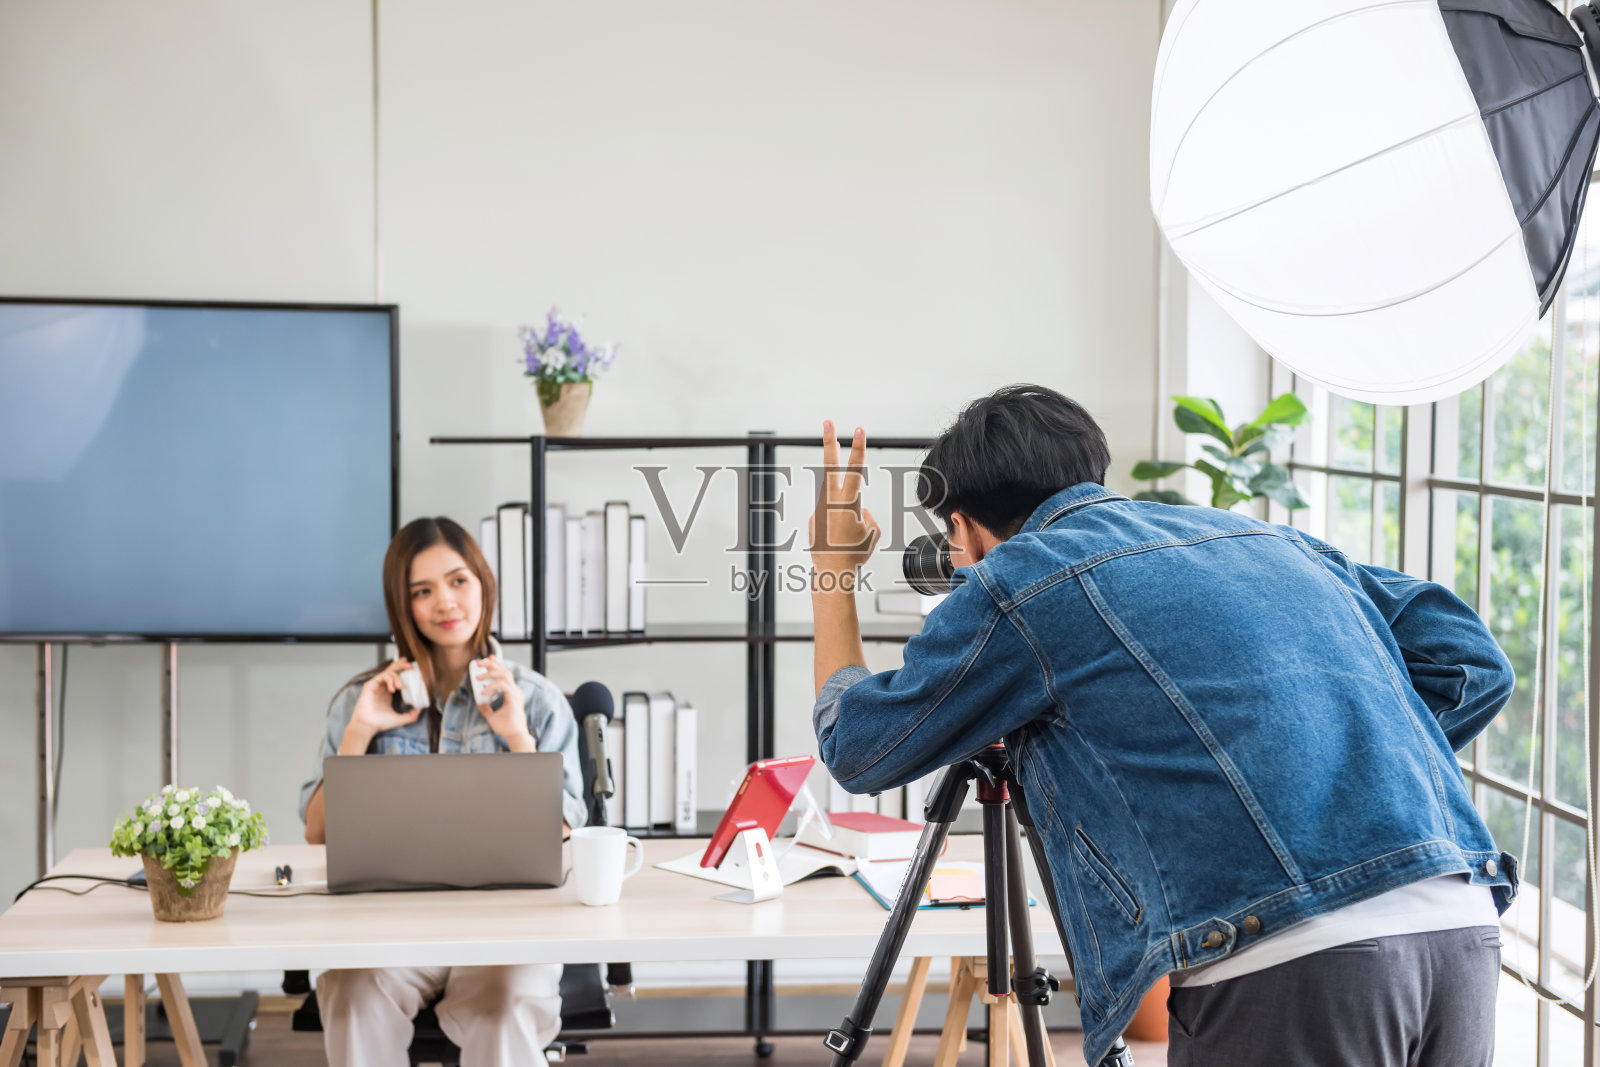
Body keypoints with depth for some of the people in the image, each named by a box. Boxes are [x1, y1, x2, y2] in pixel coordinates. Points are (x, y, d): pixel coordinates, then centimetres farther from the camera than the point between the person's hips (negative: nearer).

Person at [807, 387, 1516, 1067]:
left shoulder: (1020, 578, 8)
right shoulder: (1268, 539, 25)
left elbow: (857, 745, 20)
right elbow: (1471, 663, 21)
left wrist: (832, 571, 34)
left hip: (1285, 964, -6)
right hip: (1464, 934, 7)